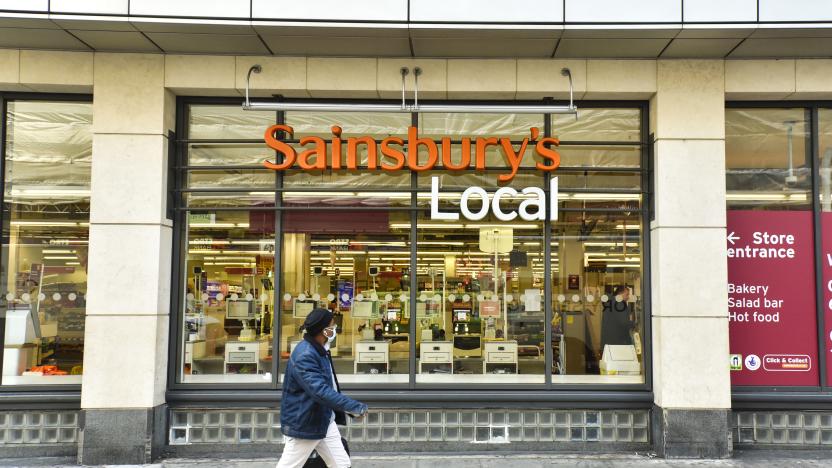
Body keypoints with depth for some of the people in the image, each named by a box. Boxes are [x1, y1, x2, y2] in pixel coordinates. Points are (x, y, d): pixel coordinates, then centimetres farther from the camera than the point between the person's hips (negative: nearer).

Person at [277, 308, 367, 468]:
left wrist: (349, 408, 12)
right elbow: (320, 391, -35)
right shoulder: (304, 355, -25)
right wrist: (354, 406, -36)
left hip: (325, 422, 9)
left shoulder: (320, 351, 8)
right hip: (305, 424, -9)